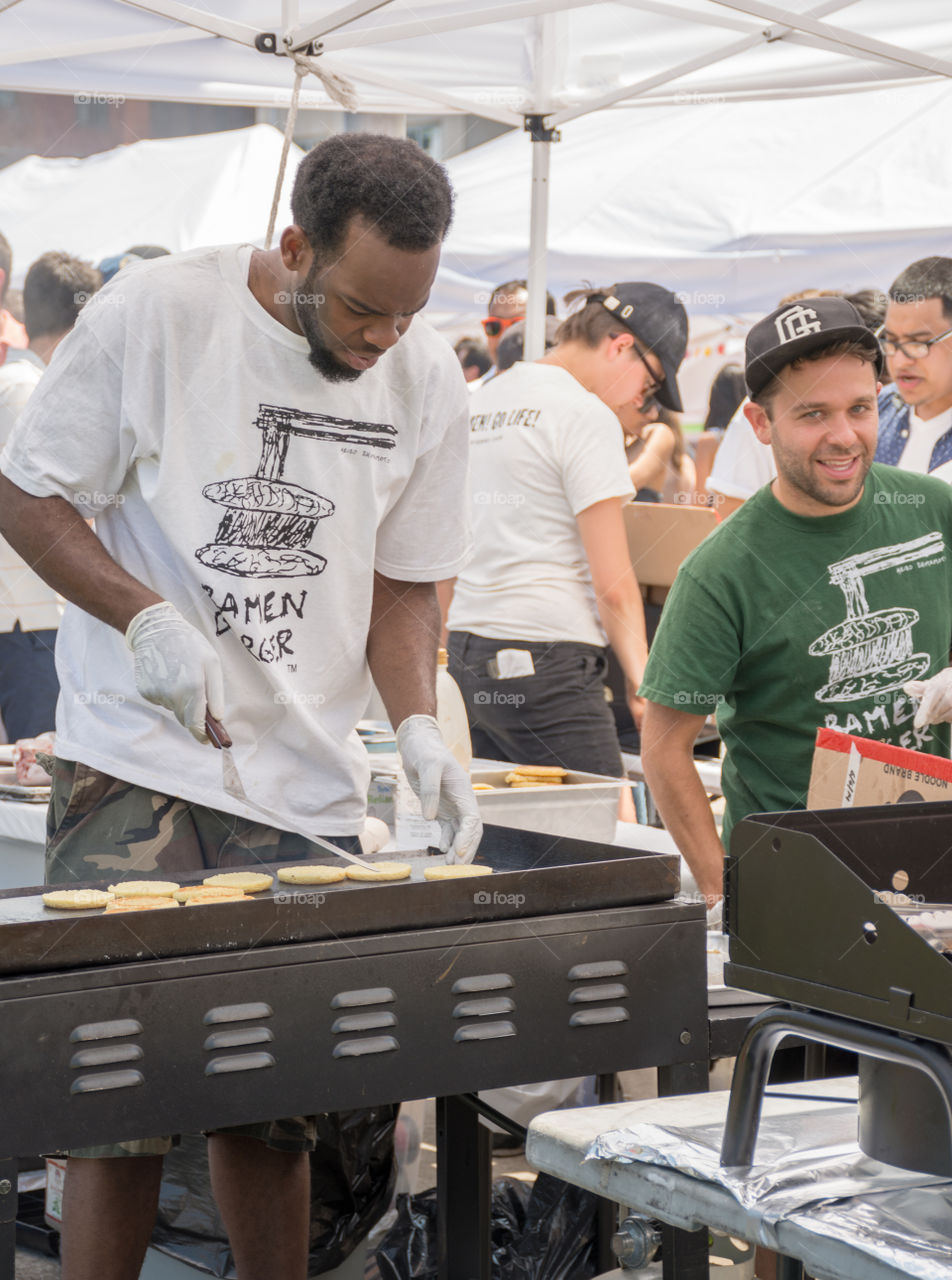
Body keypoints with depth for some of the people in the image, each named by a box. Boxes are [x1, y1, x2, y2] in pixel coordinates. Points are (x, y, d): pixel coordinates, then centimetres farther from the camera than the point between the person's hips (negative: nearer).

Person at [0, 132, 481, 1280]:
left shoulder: (426, 378, 3)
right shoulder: (153, 314, -9)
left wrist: (417, 728, -4)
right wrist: (148, 618, -16)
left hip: (306, 793, 3)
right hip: (137, 766, -3)